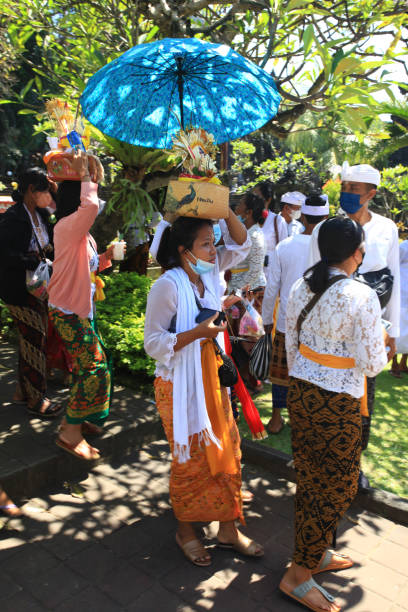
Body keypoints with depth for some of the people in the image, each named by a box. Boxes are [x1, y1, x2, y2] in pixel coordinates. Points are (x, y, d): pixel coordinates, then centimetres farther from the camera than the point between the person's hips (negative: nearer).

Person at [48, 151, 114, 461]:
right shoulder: (67, 226, -19)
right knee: (94, 367, -9)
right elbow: (90, 205, -40)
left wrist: (106, 257, 2)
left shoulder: (82, 232, 11)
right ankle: (71, 433, 3)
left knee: (86, 366, 18)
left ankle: (76, 418, 35)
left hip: (81, 308, 10)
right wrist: (84, 174, -24)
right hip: (68, 311, -10)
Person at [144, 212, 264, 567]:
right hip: (180, 386, -7)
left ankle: (228, 528, 31)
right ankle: (185, 531, 33)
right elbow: (154, 343, -18)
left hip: (212, 379, 7)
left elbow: (242, 245, 8)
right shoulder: (168, 286, -19)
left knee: (227, 450, 13)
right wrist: (198, 332, -26)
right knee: (190, 459, 8)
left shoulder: (208, 274, 1)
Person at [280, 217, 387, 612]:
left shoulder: (301, 287, 0)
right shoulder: (362, 297, -19)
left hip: (300, 391, 7)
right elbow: (371, 364, -15)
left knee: (310, 479, 21)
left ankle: (316, 553, 41)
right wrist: (381, 342, 7)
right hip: (338, 403, -7)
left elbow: (291, 343, 8)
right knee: (338, 487, 10)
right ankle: (298, 576, 22)